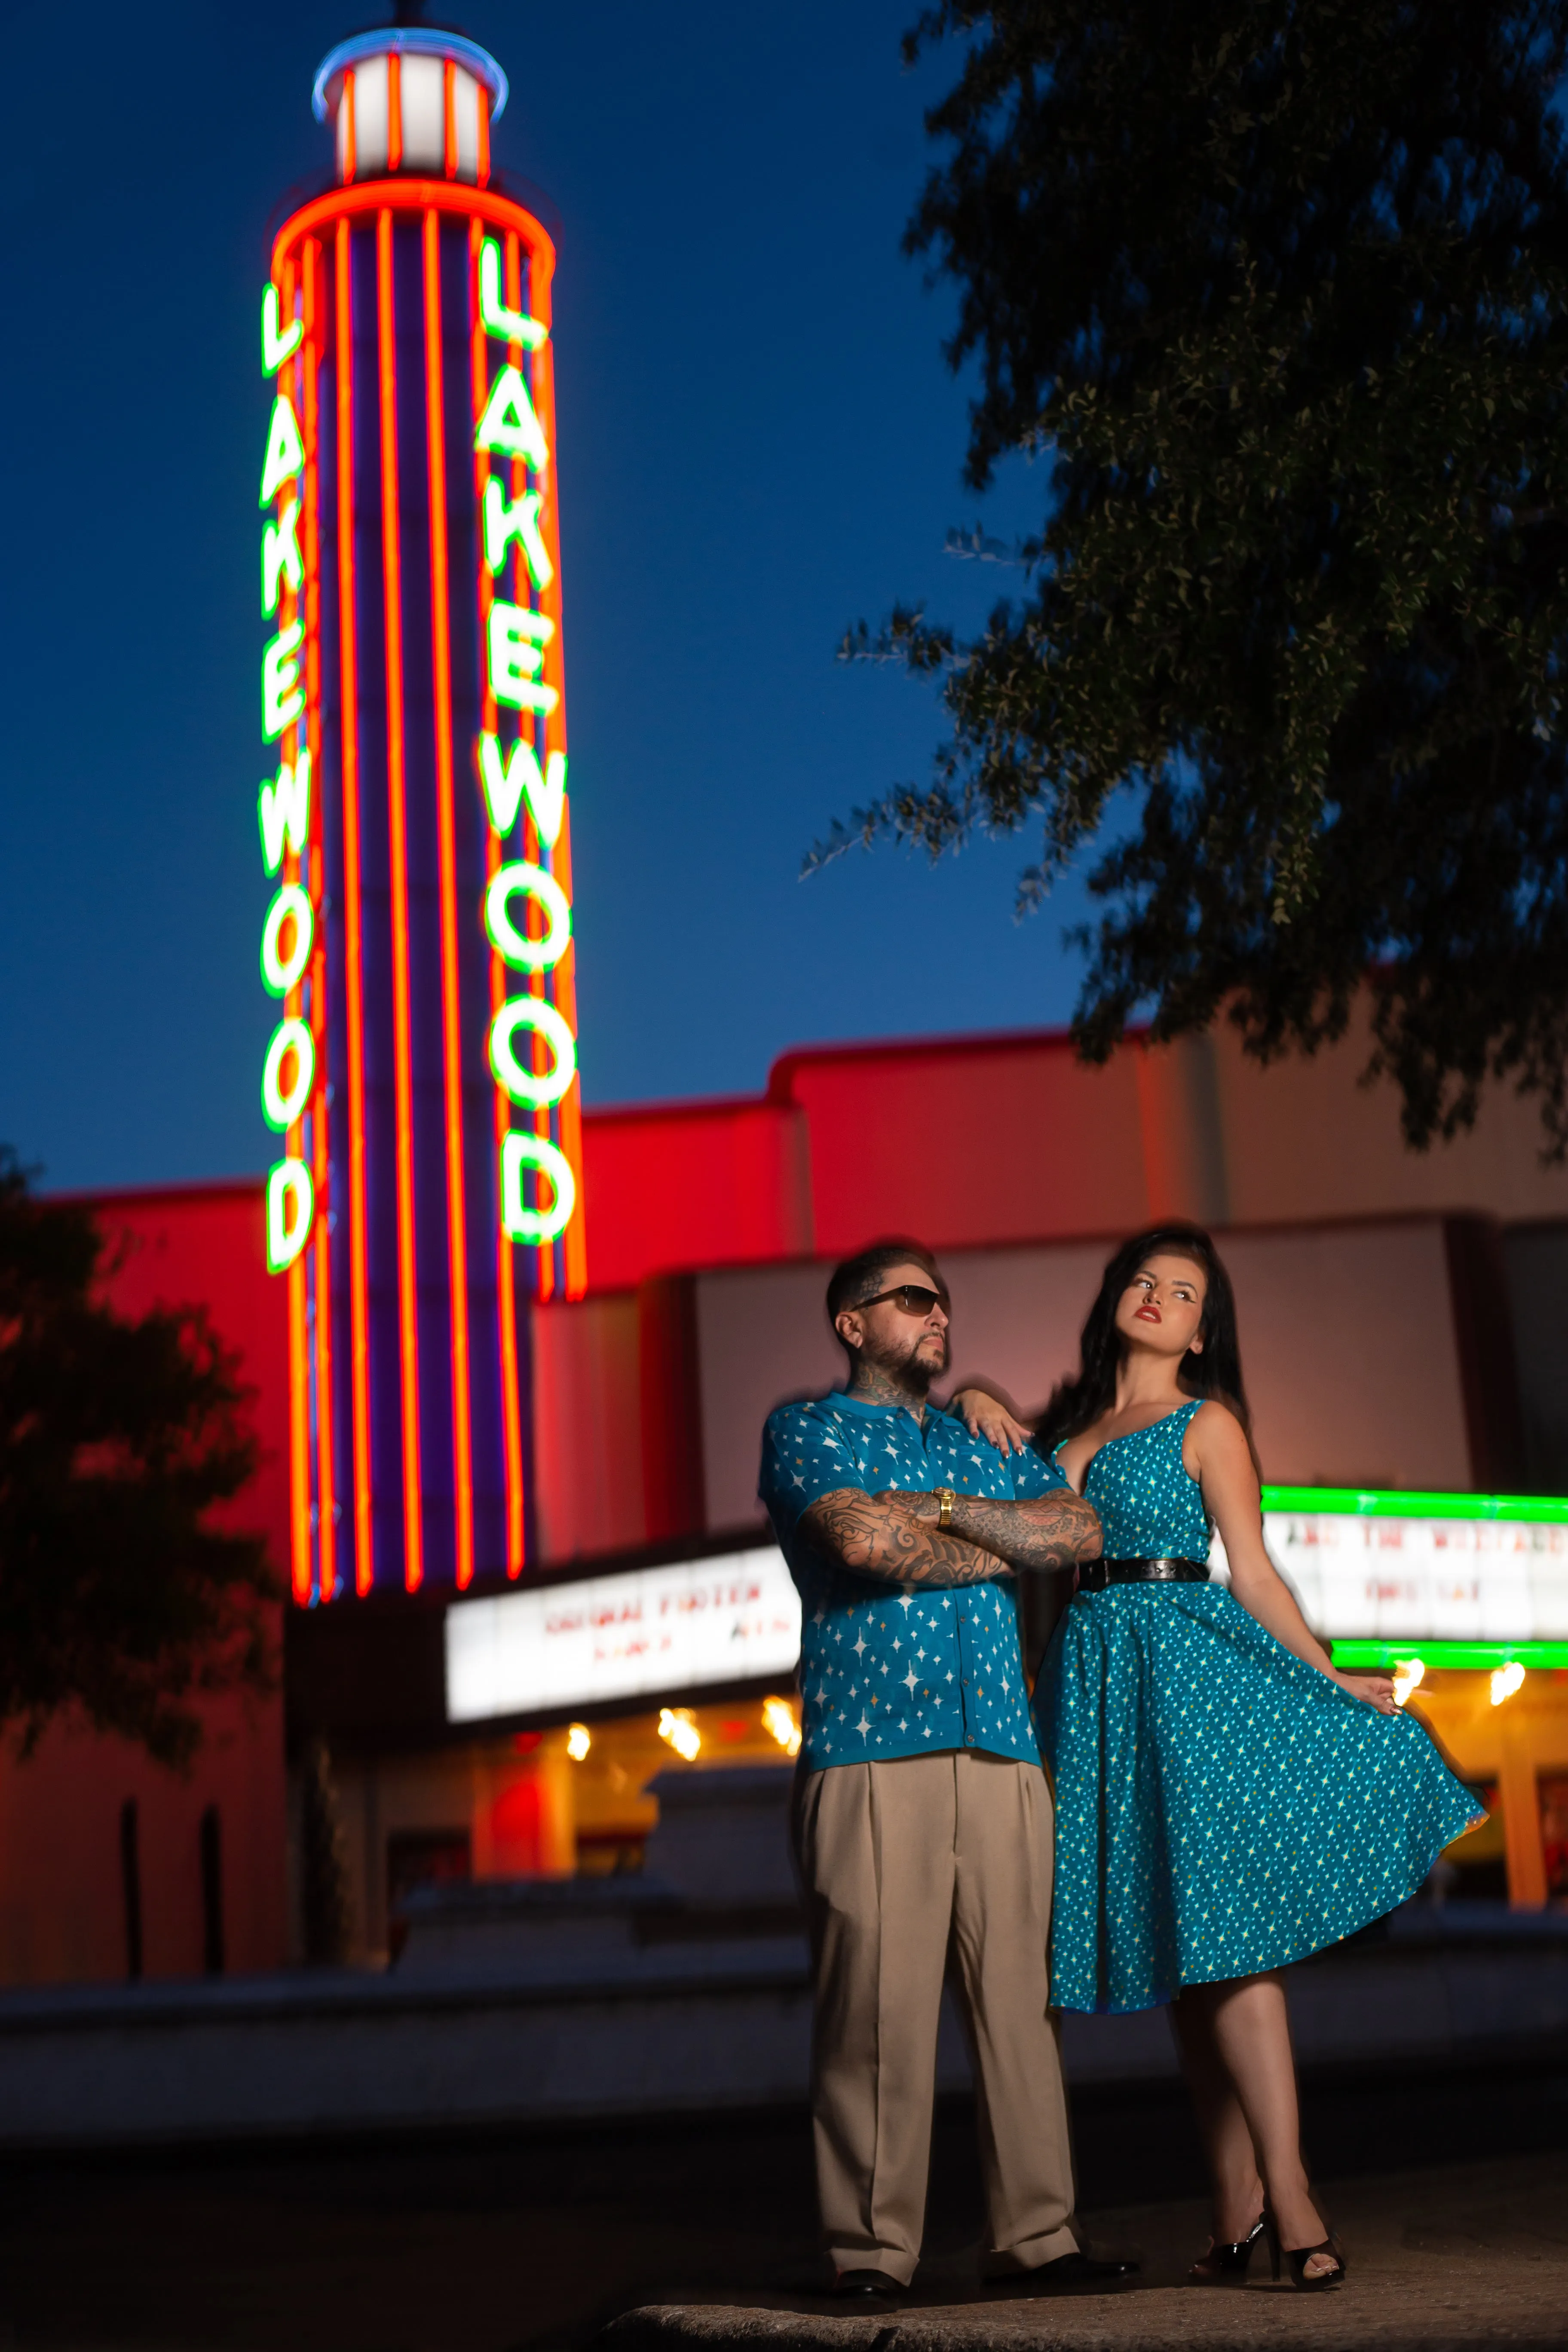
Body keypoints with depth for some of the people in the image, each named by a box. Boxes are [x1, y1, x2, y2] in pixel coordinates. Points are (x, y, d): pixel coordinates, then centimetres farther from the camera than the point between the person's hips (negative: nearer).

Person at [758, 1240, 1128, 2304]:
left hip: (1003, 1749, 5)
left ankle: (1039, 2232, 9)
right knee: (877, 2003, -6)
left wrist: (946, 1509, -2)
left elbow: (1082, 1530, 7)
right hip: (870, 1749, -4)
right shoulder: (806, 1429, 8)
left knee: (1019, 1994, 3)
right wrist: (1000, 1549, 1)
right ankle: (874, 2247, 1)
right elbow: (861, 1540, -11)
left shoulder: (989, 1445, 23)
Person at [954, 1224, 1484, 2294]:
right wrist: (980, 1404, 12)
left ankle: (1285, 2199, -14)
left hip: (1187, 1667, -5)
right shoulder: (1069, 1421, 17)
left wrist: (1332, 1679, -4)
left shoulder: (1207, 1424, 3)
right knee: (1169, 1945, 4)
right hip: (1094, 1677, 5)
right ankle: (1238, 2205, 8)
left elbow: (1254, 1576, 1)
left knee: (1218, 1923, -13)